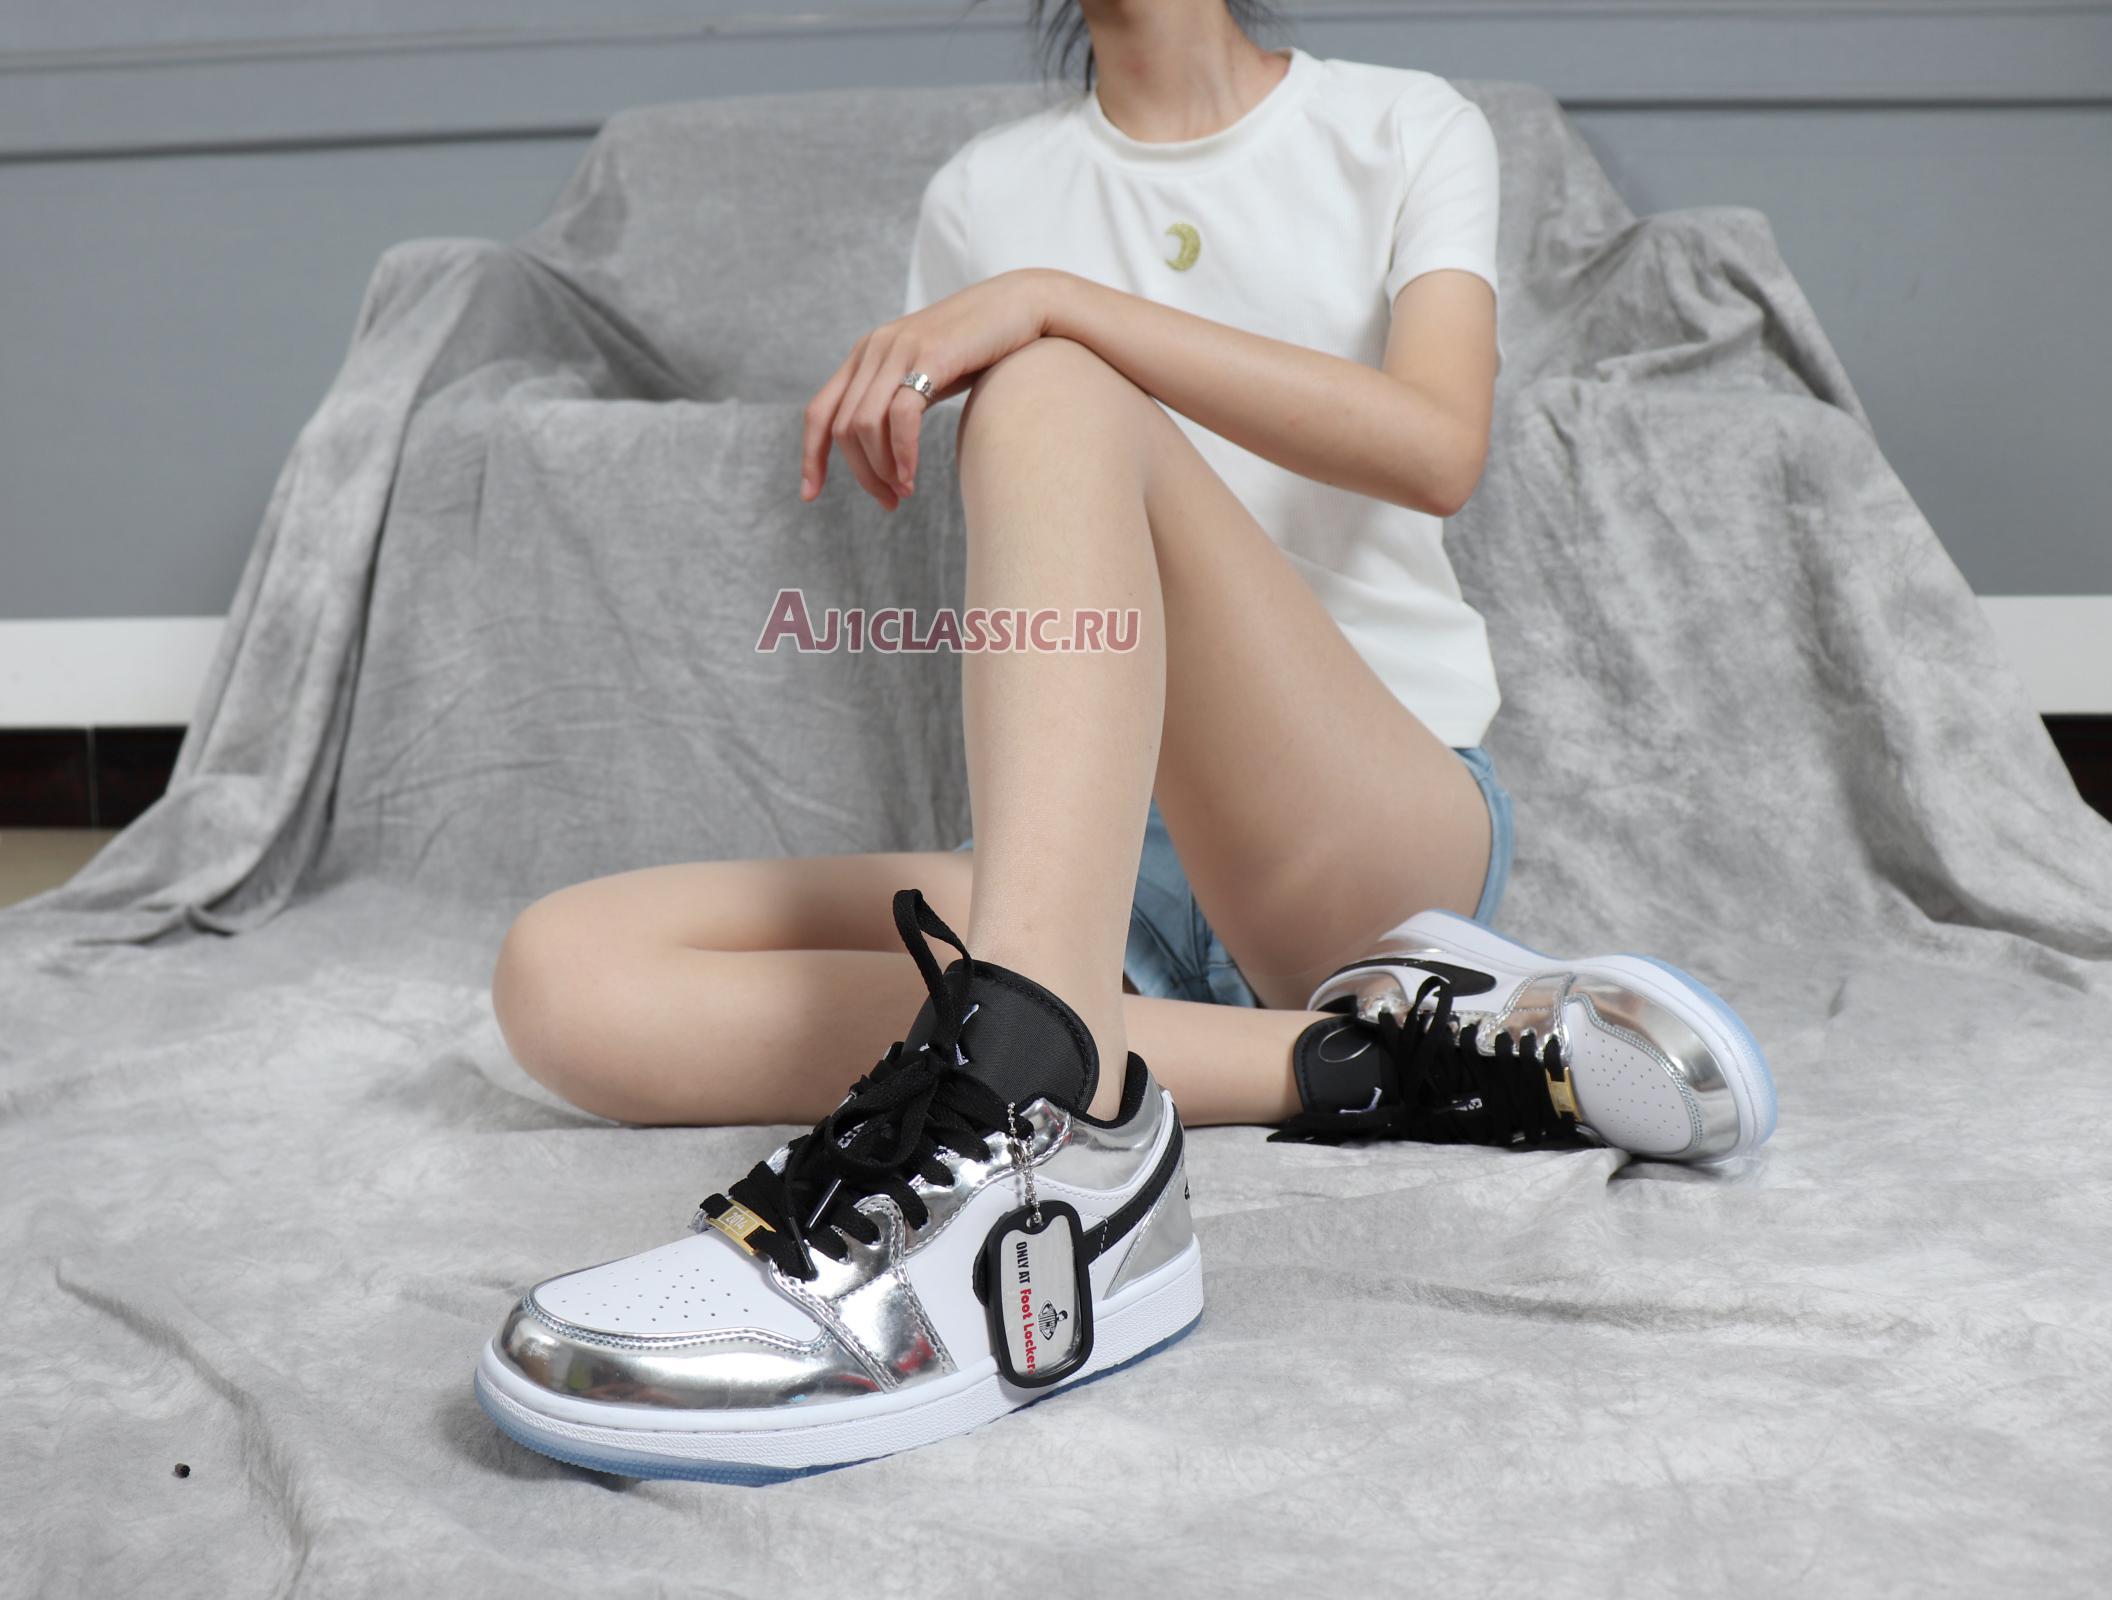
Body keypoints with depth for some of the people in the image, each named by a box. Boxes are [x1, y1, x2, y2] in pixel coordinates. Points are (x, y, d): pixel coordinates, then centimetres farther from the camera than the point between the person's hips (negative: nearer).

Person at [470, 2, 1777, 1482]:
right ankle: (1358, 1056, -29)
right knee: (564, 975, -20)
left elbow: (1439, 450, -10)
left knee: (1053, 389, -26)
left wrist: (1057, 300, -17)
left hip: (1393, 829, -3)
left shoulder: (1407, 130, 11)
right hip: (1108, 865, 4)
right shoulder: (984, 193, 20)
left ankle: (1032, 1115, -49)